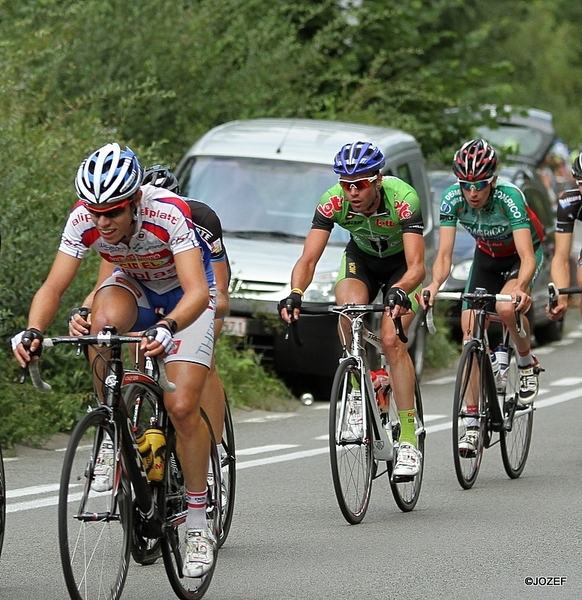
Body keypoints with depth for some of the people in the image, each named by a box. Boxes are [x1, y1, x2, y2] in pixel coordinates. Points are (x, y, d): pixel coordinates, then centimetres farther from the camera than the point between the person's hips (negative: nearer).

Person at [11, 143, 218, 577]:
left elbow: (197, 292, -43)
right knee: (103, 321, -34)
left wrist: (166, 329, -62)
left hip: (185, 291, -3)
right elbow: (54, 286, -26)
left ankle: (199, 527, 0)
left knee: (182, 408, -15)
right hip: (133, 284, 3)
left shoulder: (168, 215, -37)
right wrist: (33, 332, -45)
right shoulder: (83, 220, -27)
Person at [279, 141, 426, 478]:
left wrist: (399, 291, -63)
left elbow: (417, 266, -41)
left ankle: (409, 441, -20)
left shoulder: (403, 199, -36)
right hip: (361, 260, 3)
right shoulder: (333, 202, -28)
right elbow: (308, 259, -31)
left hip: (401, 265, -3)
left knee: (391, 340, -23)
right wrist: (295, 293, -52)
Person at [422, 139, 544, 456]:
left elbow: (528, 257, -43)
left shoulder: (509, 197, -36)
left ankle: (527, 363, -1)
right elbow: (444, 253, -28)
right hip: (487, 255, 4)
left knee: (506, 309, -33)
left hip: (522, 254, -4)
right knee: (470, 330, -10)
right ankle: (473, 423, -5)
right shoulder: (452, 199, -26)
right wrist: (435, 284, -49)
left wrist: (520, 288, -62)